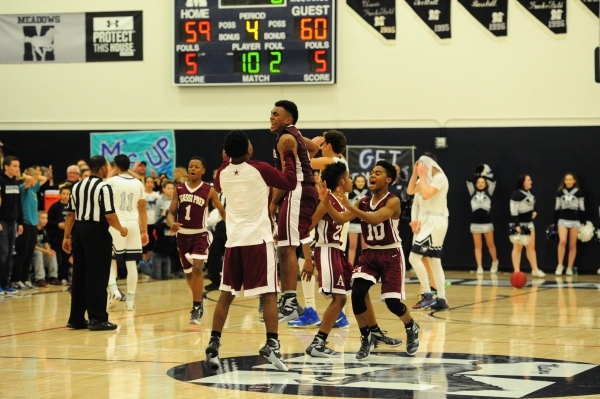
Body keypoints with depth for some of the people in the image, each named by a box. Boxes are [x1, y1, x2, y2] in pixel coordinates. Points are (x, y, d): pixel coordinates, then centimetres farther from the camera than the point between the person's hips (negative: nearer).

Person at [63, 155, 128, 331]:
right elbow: (109, 216, -16)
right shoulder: (104, 187, -11)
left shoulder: (77, 187, 11)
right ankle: (97, 319, 1)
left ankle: (77, 318, 16)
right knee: (97, 277, -1)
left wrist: (67, 236, 15)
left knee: (79, 276, 12)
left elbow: (71, 214, 12)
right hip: (97, 232, -7)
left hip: (80, 231, 7)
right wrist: (121, 230, 0)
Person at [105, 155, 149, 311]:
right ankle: (130, 299, 6)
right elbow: (142, 209, 11)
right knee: (131, 263, 5)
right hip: (133, 224, 4)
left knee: (111, 260, 7)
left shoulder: (111, 181, -4)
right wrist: (145, 231, 14)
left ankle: (113, 290, -14)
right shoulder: (138, 184, 9)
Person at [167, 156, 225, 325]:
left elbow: (222, 211, 4)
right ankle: (198, 302, 38)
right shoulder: (179, 189, 2)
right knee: (188, 273, 14)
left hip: (200, 234, -4)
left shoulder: (209, 191, -5)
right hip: (182, 235, 4)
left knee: (197, 268, -22)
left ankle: (196, 308, -18)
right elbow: (171, 212, 3)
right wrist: (171, 223, -19)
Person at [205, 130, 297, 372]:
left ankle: (214, 345, 7)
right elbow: (290, 183, 1)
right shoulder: (260, 170, -9)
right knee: (269, 294, -3)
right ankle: (272, 344, -13)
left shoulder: (223, 173, 5)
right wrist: (289, 156, 11)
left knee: (226, 295, 11)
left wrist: (228, 159, 33)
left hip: (233, 241, 4)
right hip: (258, 240, -4)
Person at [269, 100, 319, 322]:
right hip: (299, 193, 10)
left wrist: (273, 202, -14)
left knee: (287, 248, -14)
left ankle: (291, 304, -17)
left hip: (297, 193, -10)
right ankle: (286, 300, 17)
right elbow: (314, 147, 39)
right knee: (283, 248, 13)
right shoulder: (294, 135, 18)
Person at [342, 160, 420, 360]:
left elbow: (375, 219, -32)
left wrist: (349, 206, -39)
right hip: (370, 253, 5)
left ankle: (411, 329, 27)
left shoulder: (393, 201, -15)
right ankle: (366, 338, 1)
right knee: (357, 293, -16)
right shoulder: (363, 202, 2)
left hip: (391, 255, -4)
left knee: (392, 302, -6)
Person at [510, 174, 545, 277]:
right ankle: (516, 272, -1)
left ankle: (535, 270, 19)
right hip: (519, 224, -8)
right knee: (518, 247, -4)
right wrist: (516, 225, -26)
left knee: (531, 247, 12)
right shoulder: (516, 194, -18)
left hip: (529, 223, 8)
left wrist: (534, 211, 10)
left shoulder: (529, 193, 8)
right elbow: (513, 211, -21)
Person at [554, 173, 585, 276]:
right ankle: (560, 265, -7)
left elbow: (582, 209, 3)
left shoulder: (579, 193, 0)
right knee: (562, 241, -18)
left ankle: (570, 268, 9)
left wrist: (583, 223, 0)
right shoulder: (560, 193, 5)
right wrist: (555, 223, 9)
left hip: (575, 221, 0)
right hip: (563, 220, 0)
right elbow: (557, 208, 10)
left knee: (572, 245, 2)